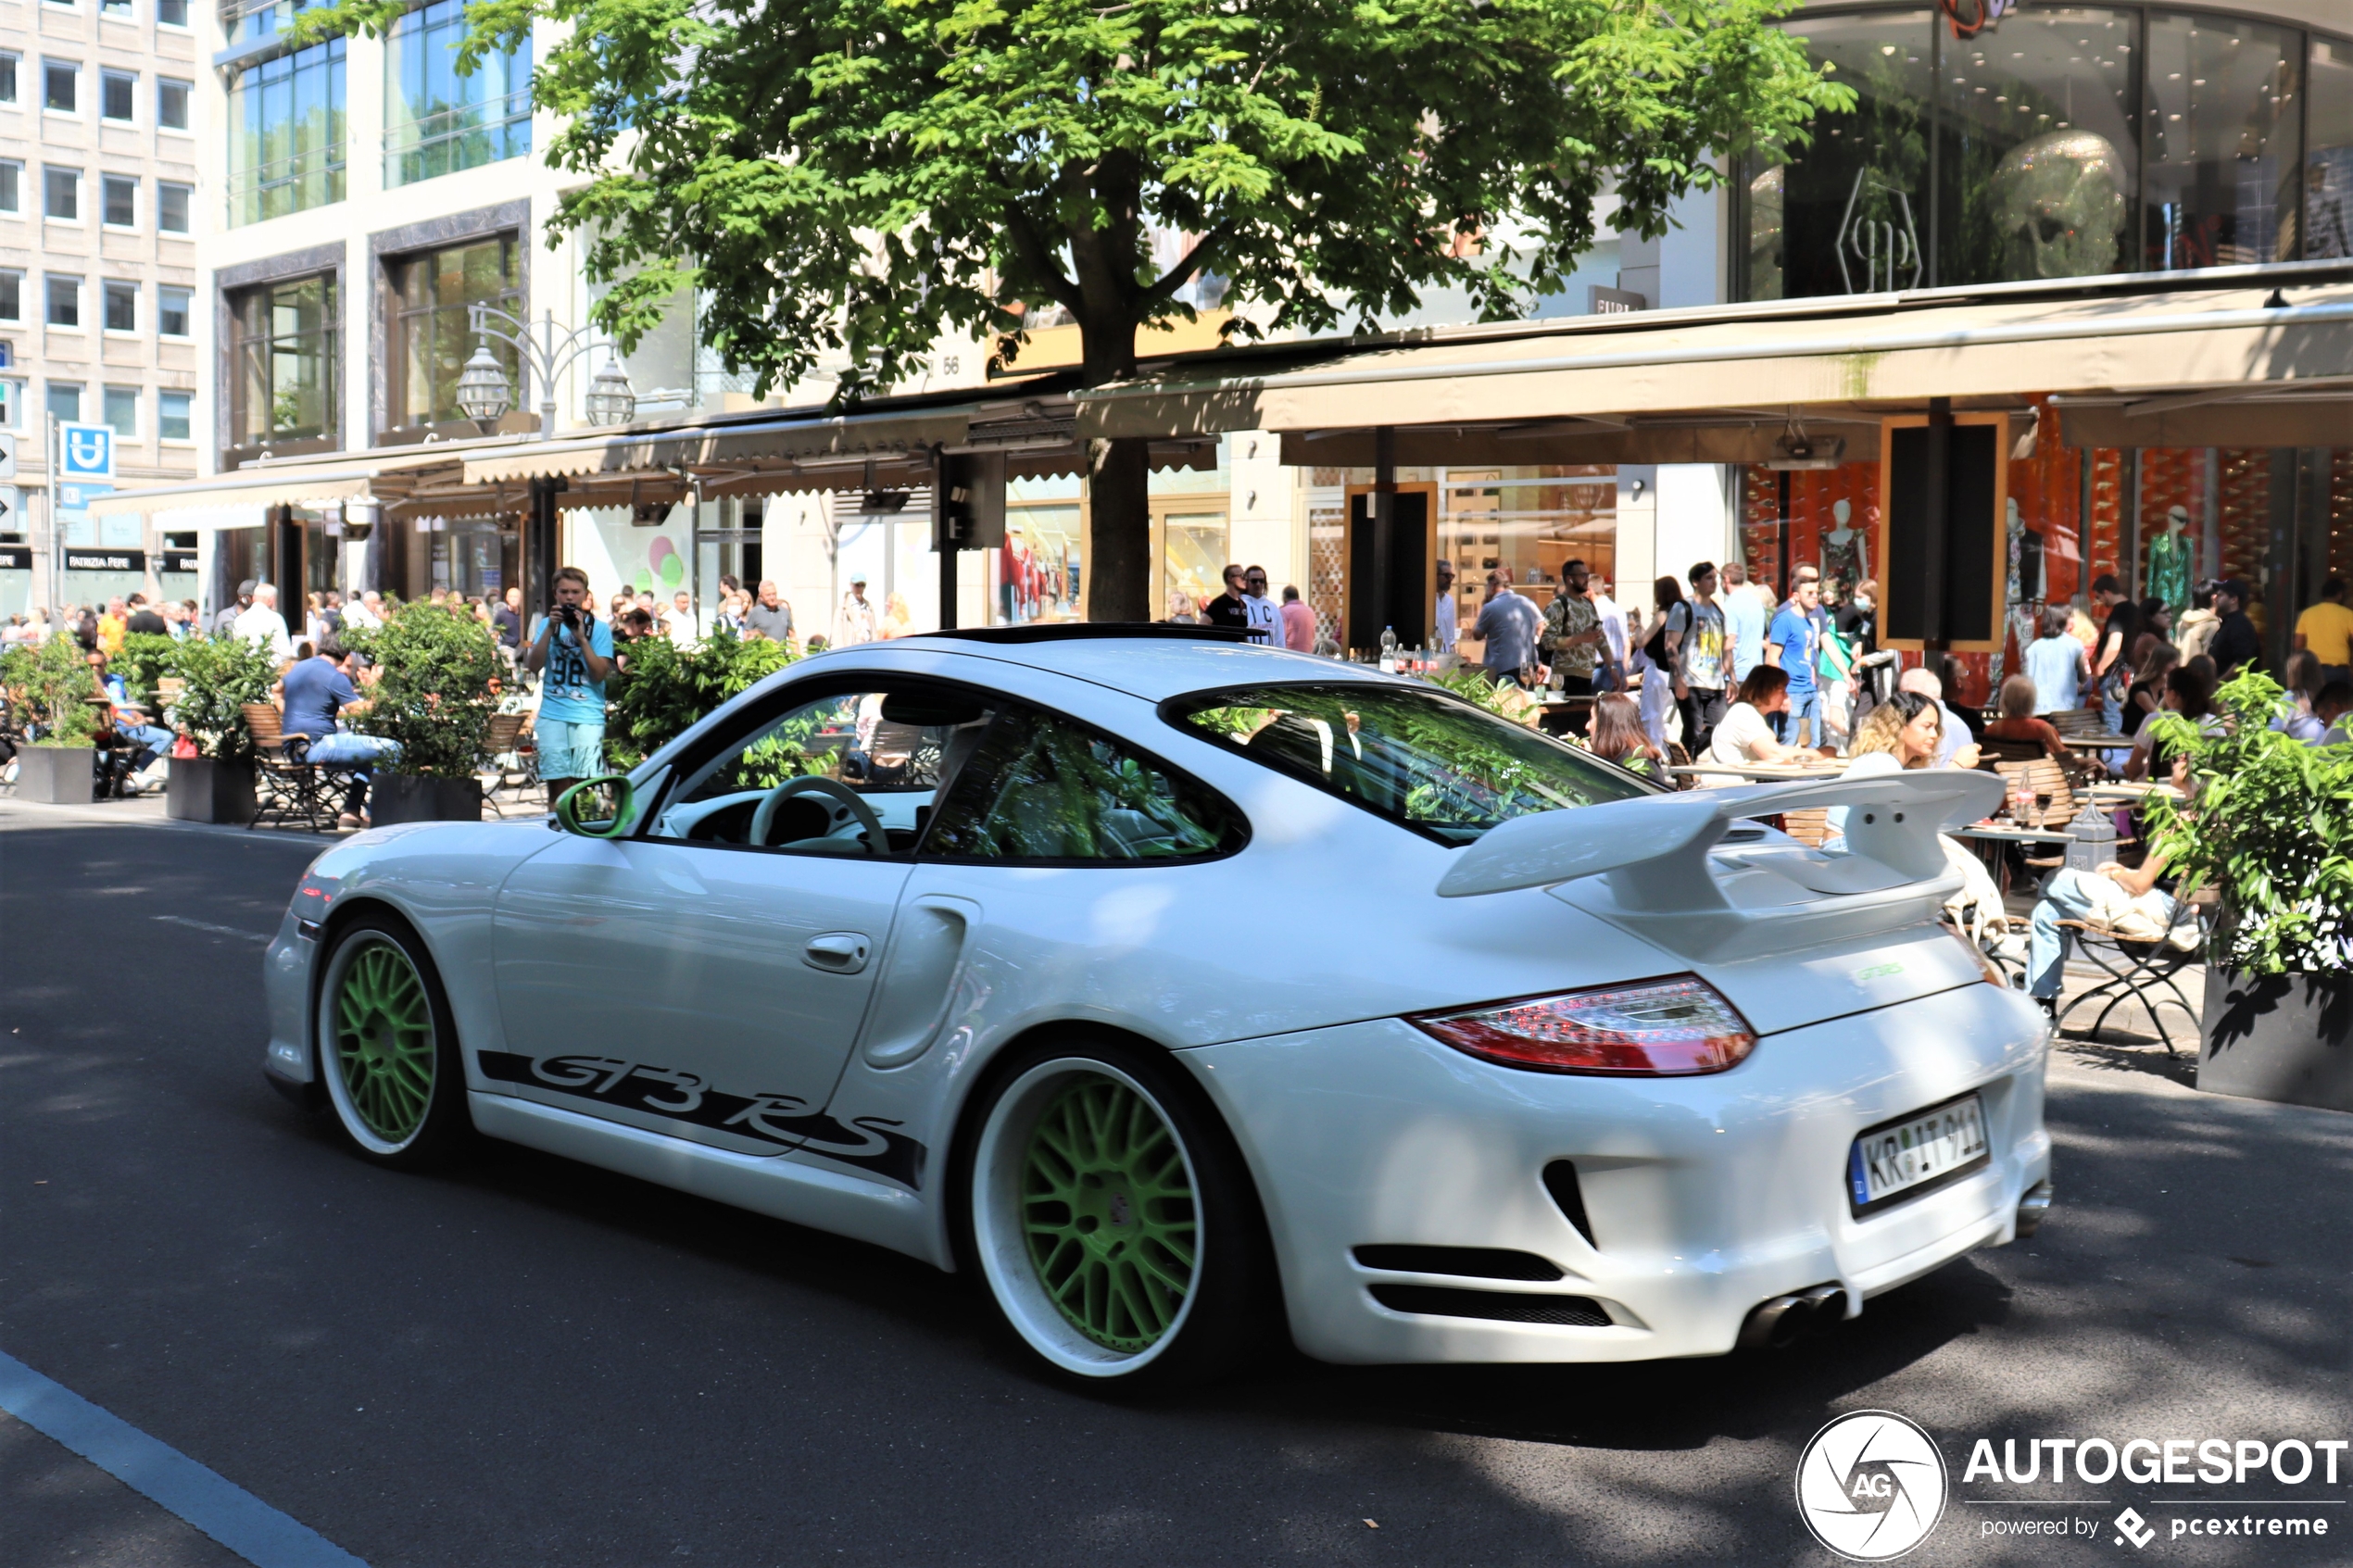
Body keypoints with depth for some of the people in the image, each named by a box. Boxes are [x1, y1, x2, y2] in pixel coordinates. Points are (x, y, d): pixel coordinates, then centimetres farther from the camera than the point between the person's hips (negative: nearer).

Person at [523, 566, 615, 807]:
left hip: (588, 715, -2)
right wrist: (550, 629, -7)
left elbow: (600, 674, -6)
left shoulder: (599, 628, 4)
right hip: (552, 714, 2)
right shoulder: (547, 624, 12)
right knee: (557, 783, -1)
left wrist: (581, 638, -12)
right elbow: (533, 665, 0)